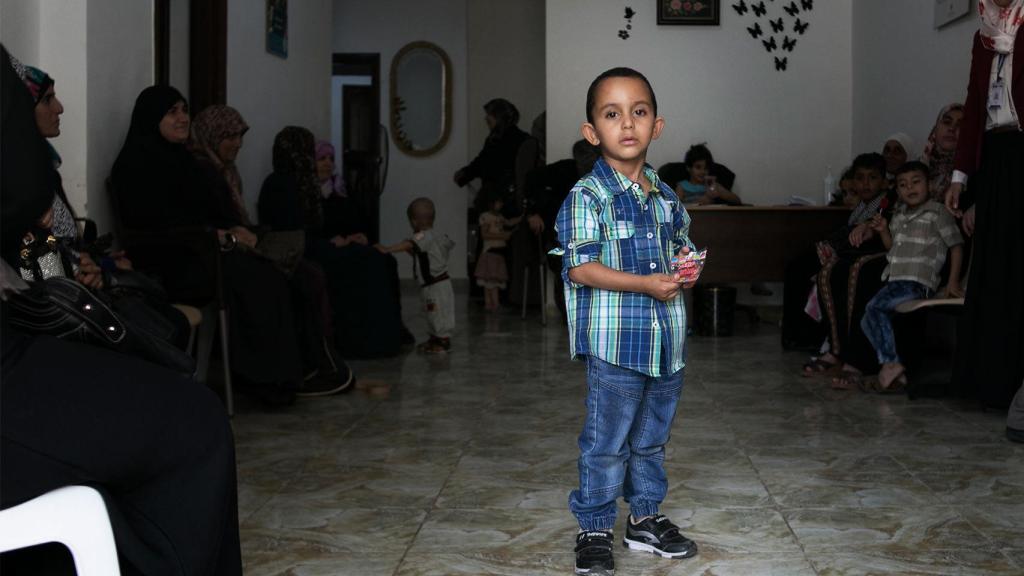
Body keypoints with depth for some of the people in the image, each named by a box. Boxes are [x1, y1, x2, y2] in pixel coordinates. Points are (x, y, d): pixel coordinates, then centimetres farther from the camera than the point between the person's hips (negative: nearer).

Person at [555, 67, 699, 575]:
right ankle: (593, 530, 15)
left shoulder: (665, 196, 10)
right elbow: (580, 268, -18)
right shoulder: (587, 195, -11)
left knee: (652, 439, 18)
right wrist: (647, 284, -22)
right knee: (606, 444, 2)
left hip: (666, 340, 7)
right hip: (615, 343, -6)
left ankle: (645, 517, 33)